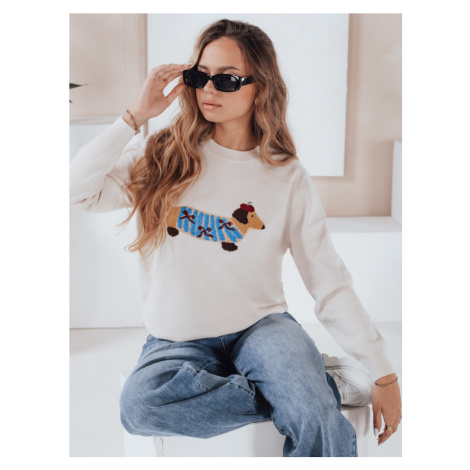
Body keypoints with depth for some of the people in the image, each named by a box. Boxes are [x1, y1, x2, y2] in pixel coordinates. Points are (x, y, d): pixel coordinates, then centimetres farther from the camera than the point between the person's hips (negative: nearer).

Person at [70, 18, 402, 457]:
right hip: (179, 339, 3)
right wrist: (136, 115, -10)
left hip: (261, 326, -2)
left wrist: (382, 374, -6)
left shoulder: (288, 178, -2)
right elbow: (77, 190, -11)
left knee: (317, 419, -33)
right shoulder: (162, 156, 1)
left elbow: (331, 286, -2)